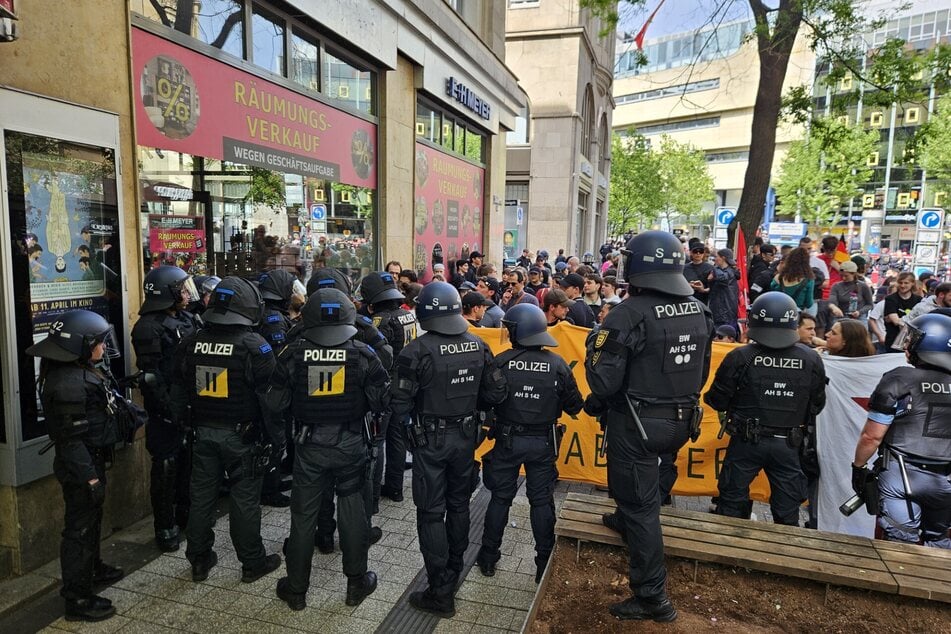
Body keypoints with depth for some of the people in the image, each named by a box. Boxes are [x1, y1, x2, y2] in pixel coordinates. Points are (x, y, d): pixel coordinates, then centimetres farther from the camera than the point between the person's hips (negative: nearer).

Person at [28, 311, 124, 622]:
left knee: (91, 519, 25)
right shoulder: (68, 383, -26)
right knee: (80, 527, 2)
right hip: (80, 467, -10)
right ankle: (77, 599, 14)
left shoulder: (82, 370, 5)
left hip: (92, 459, 10)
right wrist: (90, 477, -23)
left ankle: (92, 568, 45)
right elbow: (71, 438, -25)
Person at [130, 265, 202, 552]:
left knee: (189, 461, 17)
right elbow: (151, 375, -18)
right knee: (166, 467, 2)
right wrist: (167, 409, -21)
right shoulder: (149, 327, -13)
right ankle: (165, 528, 14)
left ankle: (185, 514, 33)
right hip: (167, 410, -8)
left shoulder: (188, 320, 11)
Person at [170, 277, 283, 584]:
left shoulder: (191, 343, 1)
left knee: (202, 497, 16)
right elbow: (268, 398, -14)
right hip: (240, 435, -5)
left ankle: (199, 560, 29)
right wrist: (277, 437, -5)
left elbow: (178, 393, 10)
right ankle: (252, 563, 19)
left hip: (203, 433, 5)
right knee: (245, 500, 6)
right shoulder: (254, 346, -16)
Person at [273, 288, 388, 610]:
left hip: (310, 446, 1)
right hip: (351, 445, 0)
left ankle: (296, 589, 28)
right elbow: (382, 400, -9)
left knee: (303, 515, 13)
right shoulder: (362, 353, -12)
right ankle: (357, 583, 27)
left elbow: (278, 402, -3)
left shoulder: (294, 353, -9)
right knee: (352, 513, 13)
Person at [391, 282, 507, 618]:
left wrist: (421, 406, 3)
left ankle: (441, 593, 12)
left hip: (431, 440, -5)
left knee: (431, 513, 6)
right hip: (465, 436, 5)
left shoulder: (417, 350, -20)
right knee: (459, 504, 21)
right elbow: (495, 393, -2)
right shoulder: (478, 346, -5)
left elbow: (401, 404, -19)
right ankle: (454, 569, 39)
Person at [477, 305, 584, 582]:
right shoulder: (557, 364, -10)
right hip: (543, 443, 1)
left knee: (500, 497, 15)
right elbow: (575, 406, -4)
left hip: (508, 441, 0)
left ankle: (488, 558, 27)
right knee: (542, 501, 14)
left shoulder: (501, 362, -13)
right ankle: (545, 564, 23)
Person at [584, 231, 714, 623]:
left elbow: (603, 383, -23)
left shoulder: (629, 314, -23)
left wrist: (595, 347, -6)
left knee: (640, 506, 6)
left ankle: (653, 598, 16)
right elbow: (701, 374, 10)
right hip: (680, 422, 7)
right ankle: (628, 520, 53)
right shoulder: (699, 311, 0)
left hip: (638, 424, -7)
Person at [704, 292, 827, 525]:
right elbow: (816, 406, 4)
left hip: (746, 442, -2)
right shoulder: (811, 360, -7)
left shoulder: (740, 357, -16)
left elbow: (718, 401, -10)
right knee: (787, 512, 17)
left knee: (732, 501, 14)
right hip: (788, 445, 2)